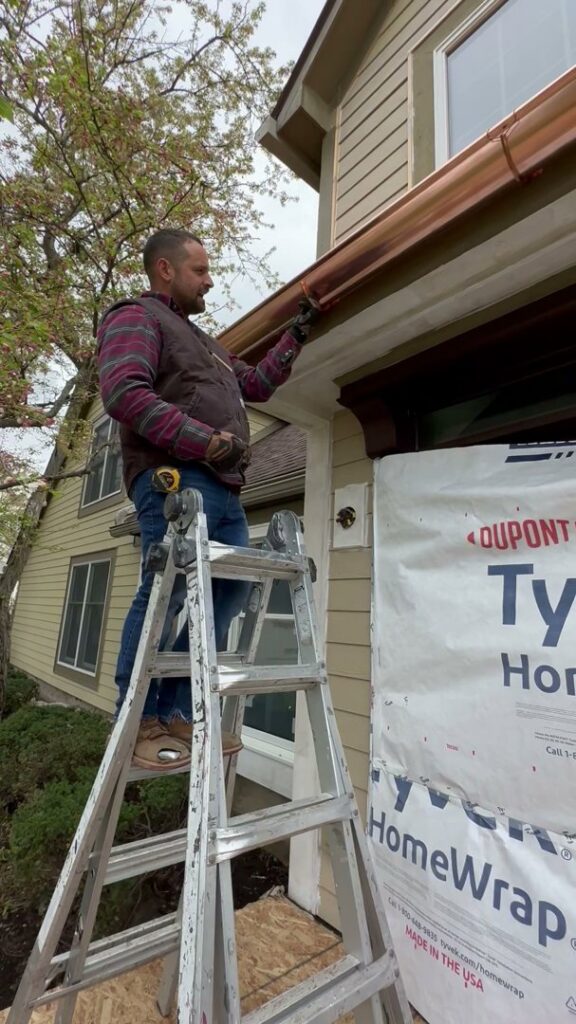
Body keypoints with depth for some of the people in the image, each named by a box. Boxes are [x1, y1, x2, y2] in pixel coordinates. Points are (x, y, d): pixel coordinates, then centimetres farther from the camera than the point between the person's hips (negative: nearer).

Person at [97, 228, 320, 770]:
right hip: (174, 479, -9)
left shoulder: (205, 343, 33)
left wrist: (295, 336, 35)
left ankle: (178, 715, 12)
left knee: (228, 593, 3)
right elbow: (124, 393, -14)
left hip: (222, 488, 9)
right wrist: (208, 441, -18)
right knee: (164, 594, -11)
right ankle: (138, 723, 4)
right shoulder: (137, 318, 4)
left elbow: (257, 384, 38)